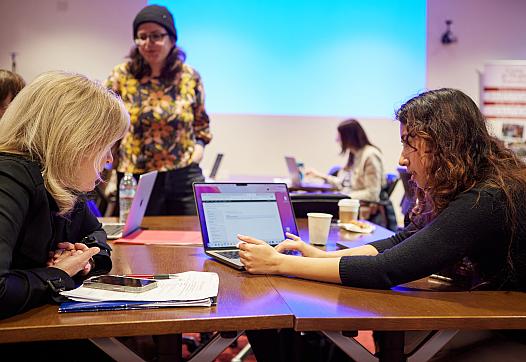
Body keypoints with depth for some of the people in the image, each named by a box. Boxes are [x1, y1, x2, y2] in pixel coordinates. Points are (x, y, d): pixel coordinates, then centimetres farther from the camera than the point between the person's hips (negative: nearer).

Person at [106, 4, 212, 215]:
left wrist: (198, 147, 0)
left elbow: (201, 123, 17)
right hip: (135, 181, -1)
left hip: (184, 178, 1)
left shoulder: (190, 77, 2)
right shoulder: (121, 76, -3)